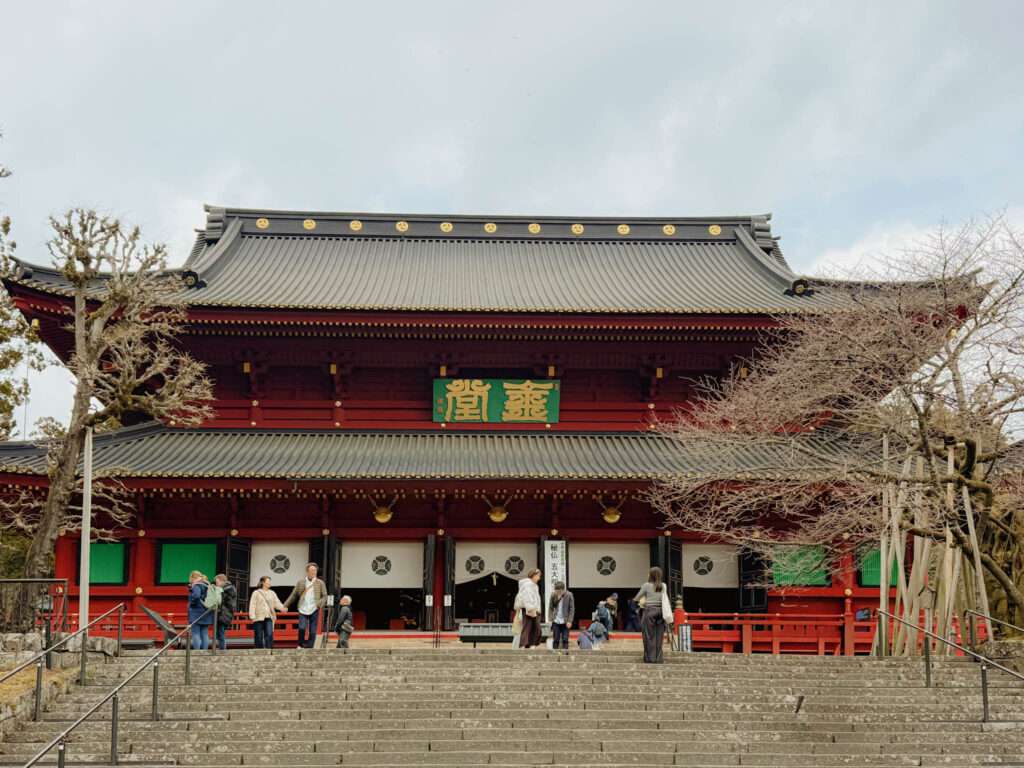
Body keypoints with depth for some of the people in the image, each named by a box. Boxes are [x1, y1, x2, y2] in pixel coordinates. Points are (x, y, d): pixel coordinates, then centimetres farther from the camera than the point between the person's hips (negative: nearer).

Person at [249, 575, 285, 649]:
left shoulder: (272, 593, 15)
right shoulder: (256, 593, 2)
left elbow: (277, 603, 8)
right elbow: (252, 605, -4)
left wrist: (282, 608, -12)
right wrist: (252, 616, -13)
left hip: (269, 618, 2)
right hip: (258, 618, -2)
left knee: (269, 635, -13)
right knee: (259, 636, 1)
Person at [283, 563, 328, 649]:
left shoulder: (320, 583, 5)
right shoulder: (301, 582, 8)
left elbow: (324, 596, 4)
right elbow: (293, 595, 11)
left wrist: (319, 604, -14)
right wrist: (285, 605, 5)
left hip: (314, 610, 0)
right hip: (303, 610, 0)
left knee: (312, 631, 0)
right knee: (302, 628, -14)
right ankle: (301, 645, 9)